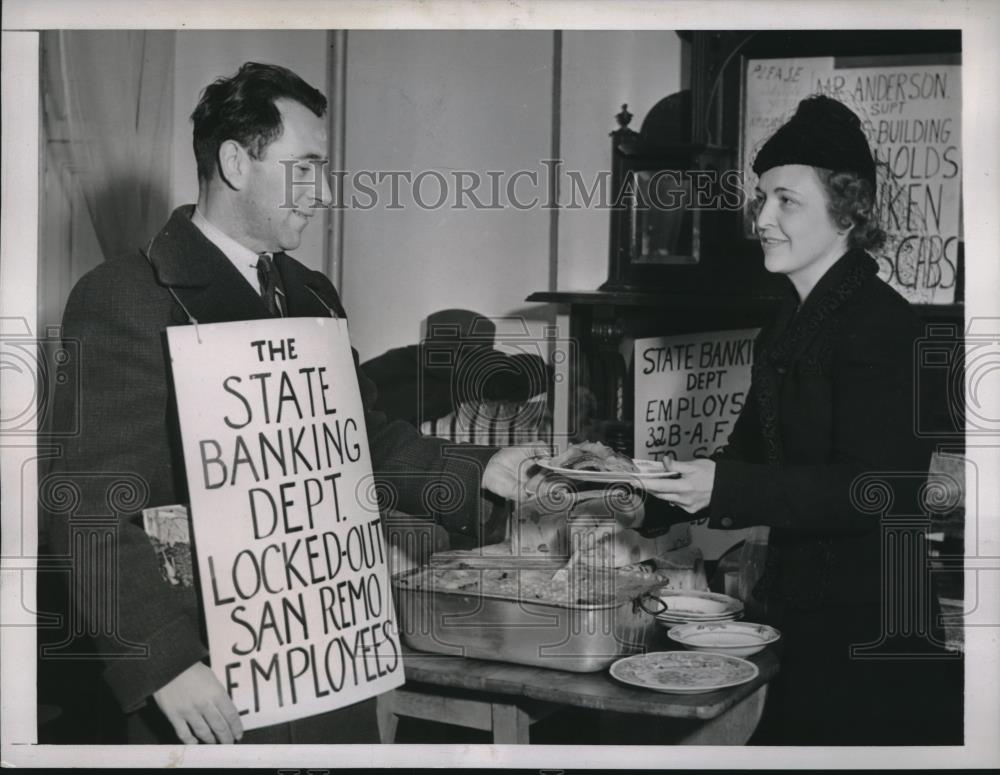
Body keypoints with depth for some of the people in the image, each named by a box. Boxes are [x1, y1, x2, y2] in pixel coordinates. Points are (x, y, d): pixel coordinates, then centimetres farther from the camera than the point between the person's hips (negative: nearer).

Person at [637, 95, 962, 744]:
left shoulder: (881, 323, -15)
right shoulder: (786, 330, 12)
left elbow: (878, 489, -23)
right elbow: (750, 455, 15)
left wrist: (726, 488, -29)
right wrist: (646, 497, 3)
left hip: (866, 624, -8)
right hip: (802, 614, 8)